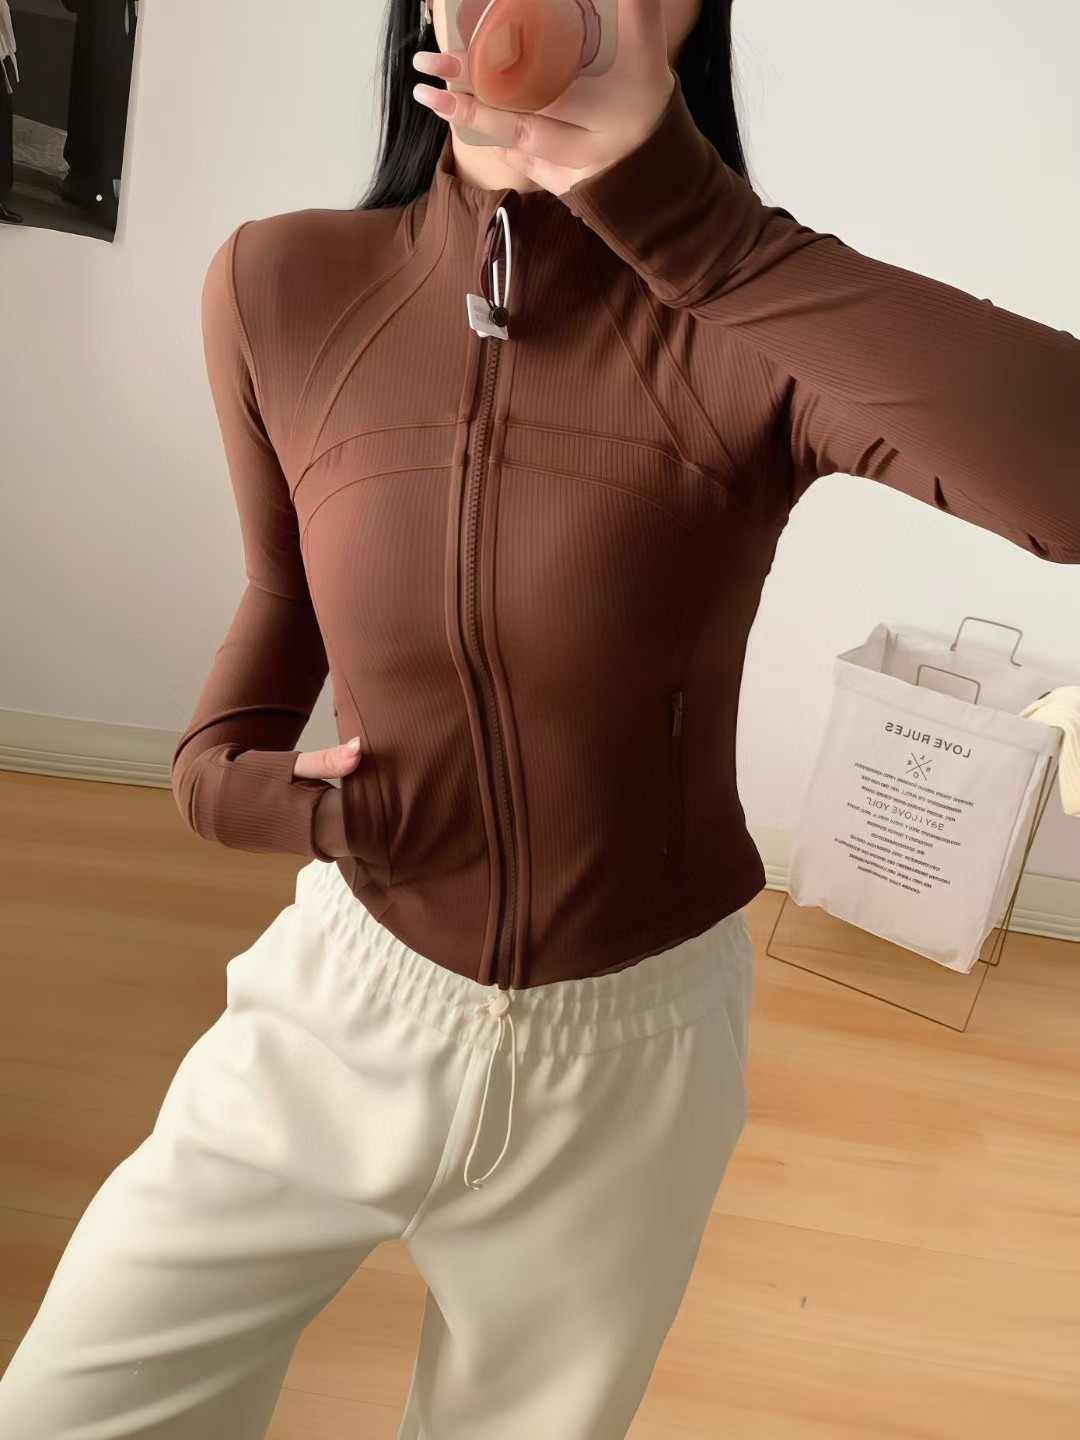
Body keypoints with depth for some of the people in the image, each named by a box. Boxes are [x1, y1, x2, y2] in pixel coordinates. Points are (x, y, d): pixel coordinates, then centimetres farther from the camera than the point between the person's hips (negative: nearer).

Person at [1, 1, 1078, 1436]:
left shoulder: (741, 334, -19)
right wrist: (222, 765, -9)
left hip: (634, 1049, -1)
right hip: (344, 1004, 2)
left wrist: (680, 210, -38)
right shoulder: (276, 290, -9)